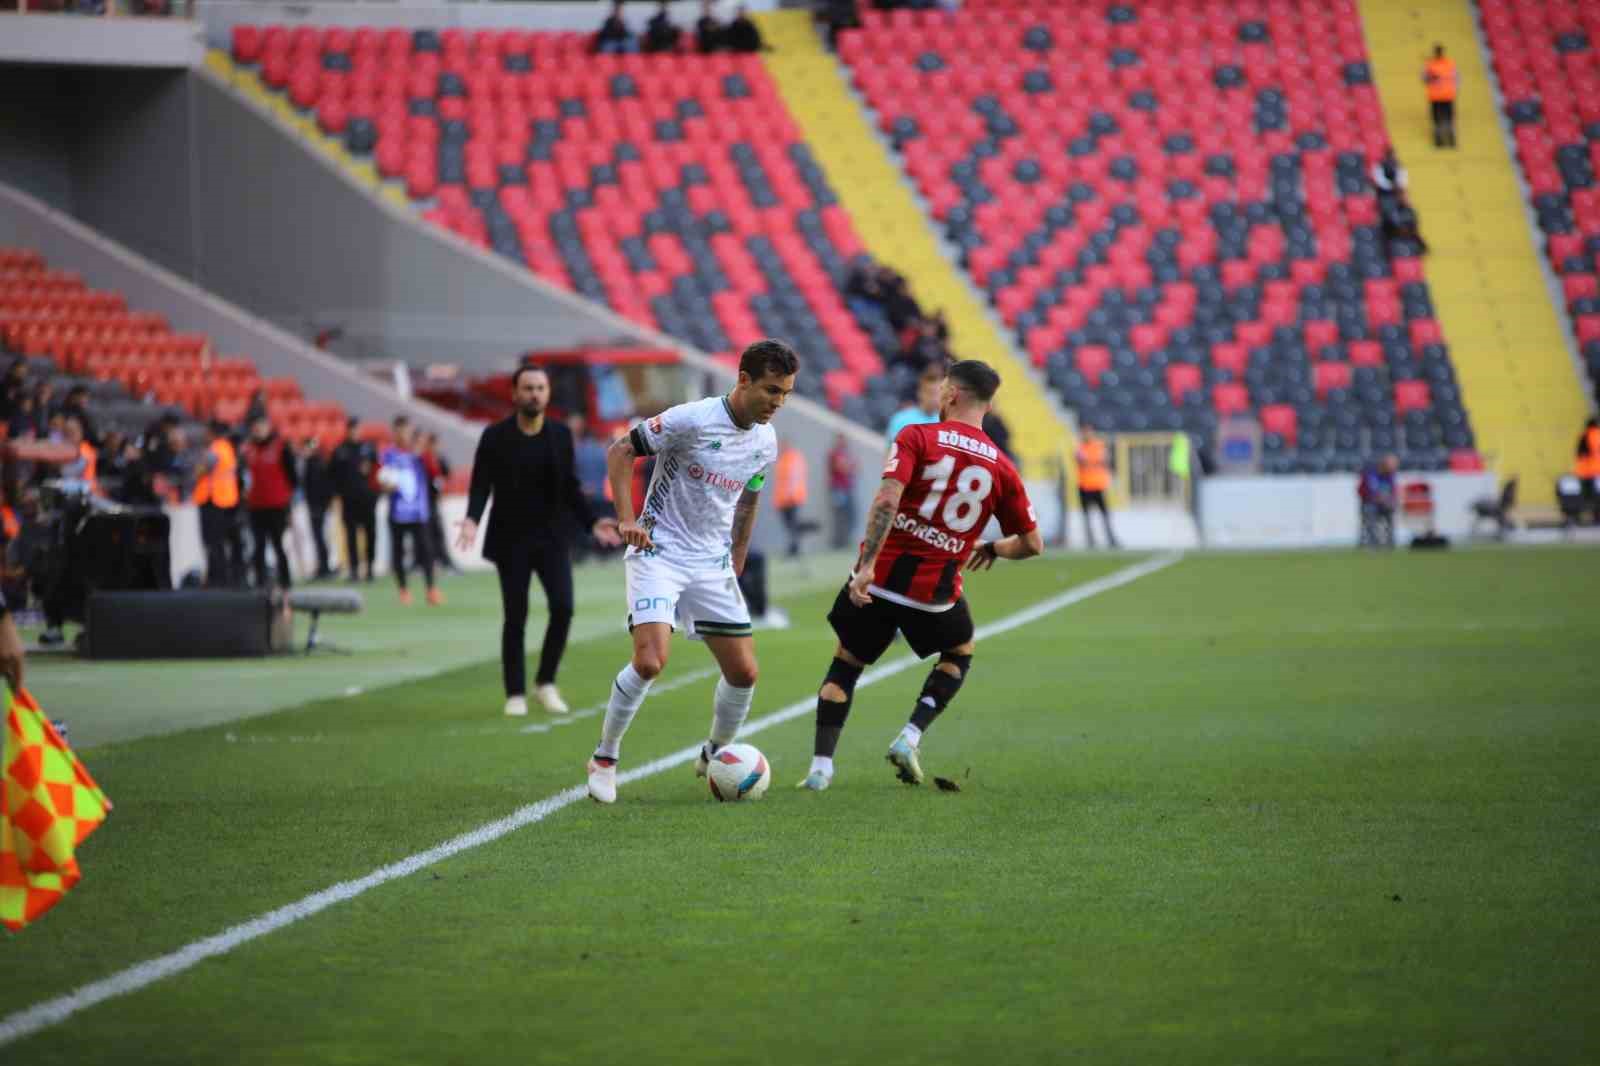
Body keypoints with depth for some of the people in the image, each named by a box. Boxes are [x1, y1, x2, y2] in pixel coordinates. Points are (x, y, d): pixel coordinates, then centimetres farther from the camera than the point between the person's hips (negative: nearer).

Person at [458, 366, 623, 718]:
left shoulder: (561, 434, 5)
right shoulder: (495, 436, -4)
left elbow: (570, 487, 9)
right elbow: (481, 485, -7)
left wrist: (592, 521, -2)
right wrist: (472, 519, -24)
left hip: (552, 537, 2)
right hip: (512, 540, -2)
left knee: (562, 608, -10)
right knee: (515, 617, 0)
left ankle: (546, 681, 8)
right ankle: (515, 694, 9)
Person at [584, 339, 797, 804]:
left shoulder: (765, 442, 4)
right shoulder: (692, 420, -17)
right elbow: (621, 451, -10)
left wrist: (736, 565, 21)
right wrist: (628, 520, -18)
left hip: (713, 564, 6)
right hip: (659, 553, -6)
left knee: (743, 672, 1)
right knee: (650, 661, -22)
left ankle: (714, 756, 25)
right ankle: (604, 758, -3)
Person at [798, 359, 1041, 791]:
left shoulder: (917, 437, -5)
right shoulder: (1002, 468, 3)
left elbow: (887, 499, -20)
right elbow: (1031, 543, 8)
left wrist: (867, 565, -22)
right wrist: (991, 549, 29)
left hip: (878, 578, -1)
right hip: (935, 592, 1)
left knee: (845, 665, 19)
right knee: (959, 654, 30)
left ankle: (820, 765, 9)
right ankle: (910, 737, 11)